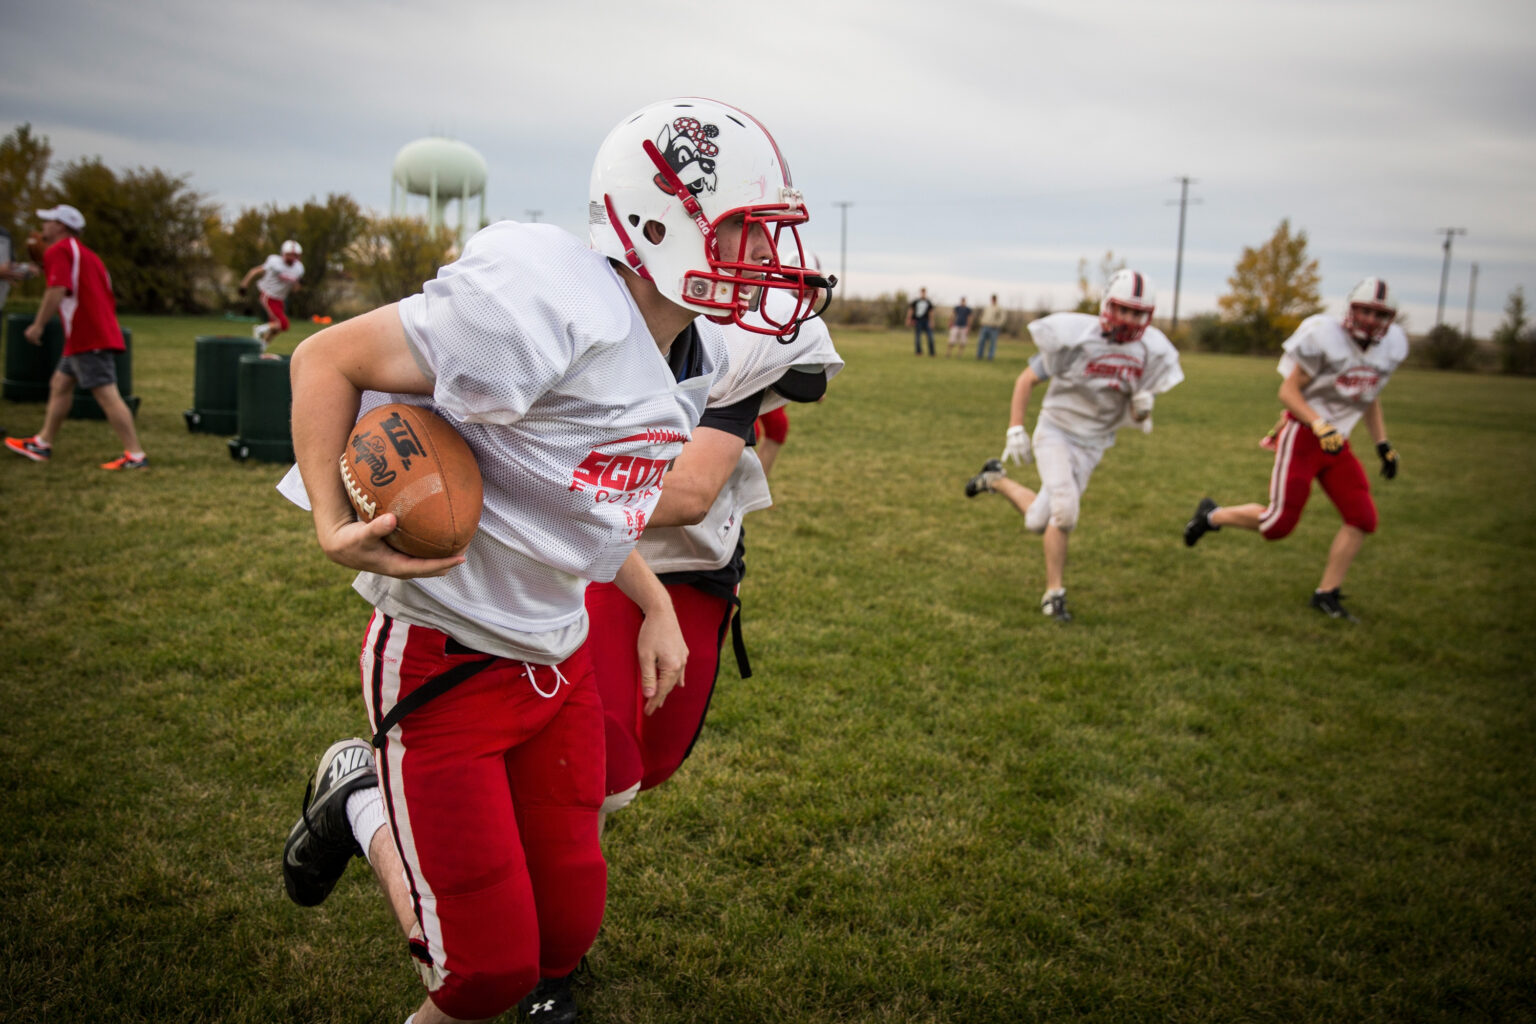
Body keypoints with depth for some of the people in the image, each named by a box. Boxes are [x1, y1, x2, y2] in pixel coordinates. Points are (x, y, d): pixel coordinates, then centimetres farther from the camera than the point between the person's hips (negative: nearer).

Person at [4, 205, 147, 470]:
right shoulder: (87, 254, 22)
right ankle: (42, 444, 28)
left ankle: (135, 455, -14)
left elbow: (57, 290, -20)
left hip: (88, 338, -11)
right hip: (102, 332, 11)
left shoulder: (58, 250, -7)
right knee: (60, 384, 19)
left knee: (107, 395, -12)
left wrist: (38, 325, -17)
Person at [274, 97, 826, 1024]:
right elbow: (328, 358, -17)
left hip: (560, 655, 8)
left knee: (568, 929, 14)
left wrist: (655, 608, 15)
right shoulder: (560, 311, -26)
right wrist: (334, 524, -27)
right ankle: (363, 804, 25)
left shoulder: (694, 361, 2)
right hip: (448, 658, -7)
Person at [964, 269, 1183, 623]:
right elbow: (1026, 380, -9)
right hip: (1056, 430, -4)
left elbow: (1136, 411, 4)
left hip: (1091, 444, 5)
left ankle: (997, 480, 35)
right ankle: (1054, 593, 2)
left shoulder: (1149, 351, -7)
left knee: (1037, 522, 4)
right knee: (1065, 510, -21)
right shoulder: (1077, 337, -19)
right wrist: (1015, 430, -14)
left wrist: (1142, 409, -21)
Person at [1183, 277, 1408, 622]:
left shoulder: (1390, 348, 6)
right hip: (1302, 435, -7)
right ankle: (1212, 515, 15)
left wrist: (1383, 444, 14)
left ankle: (1326, 594, 10)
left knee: (1362, 519, -2)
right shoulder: (1325, 337, -15)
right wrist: (1320, 426, -25)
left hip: (1337, 442, 7)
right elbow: (1288, 391, -13)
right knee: (1279, 523, -10)